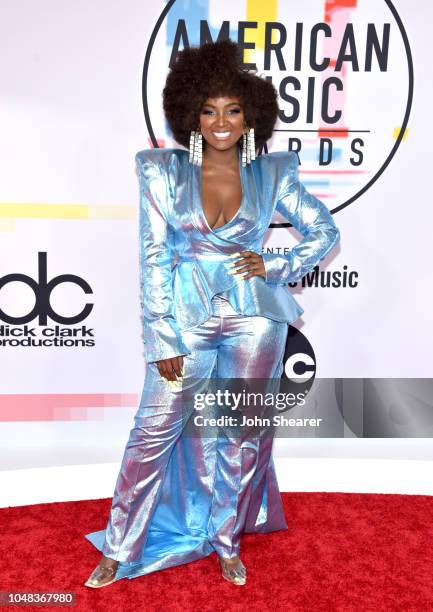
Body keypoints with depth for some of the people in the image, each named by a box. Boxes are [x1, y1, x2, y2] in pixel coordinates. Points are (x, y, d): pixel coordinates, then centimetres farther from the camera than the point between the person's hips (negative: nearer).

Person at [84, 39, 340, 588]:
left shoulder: (271, 173, 3)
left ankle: (226, 541, 33)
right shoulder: (164, 171, 0)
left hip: (254, 318, 2)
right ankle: (120, 548, 25)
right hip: (187, 317, -1)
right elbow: (153, 257, -4)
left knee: (241, 435, 11)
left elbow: (325, 230, 11)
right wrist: (162, 340, -8)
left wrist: (276, 267, -5)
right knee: (154, 433, 3)